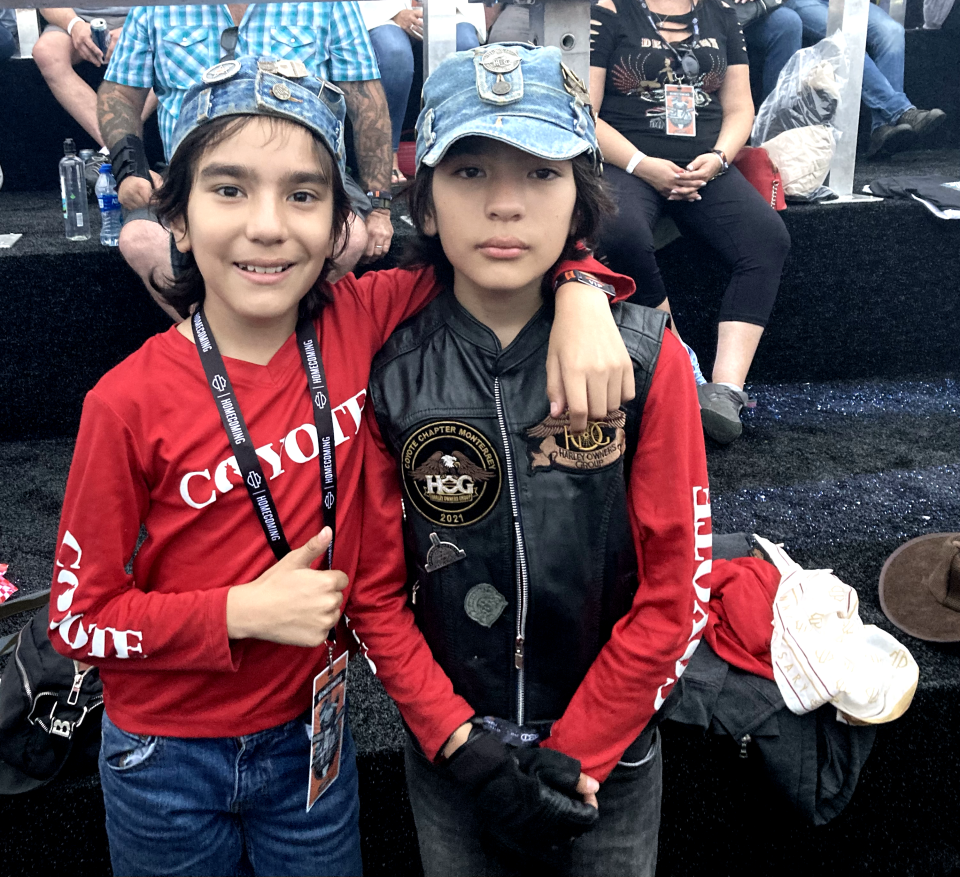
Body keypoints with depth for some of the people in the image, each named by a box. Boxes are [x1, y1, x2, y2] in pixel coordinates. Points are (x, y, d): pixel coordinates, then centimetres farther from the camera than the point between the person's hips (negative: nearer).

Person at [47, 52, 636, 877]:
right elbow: (79, 617, -11)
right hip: (167, 758, -2)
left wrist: (579, 291, -25)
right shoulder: (130, 403, -19)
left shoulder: (359, 326, -13)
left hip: (311, 741, 2)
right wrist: (243, 612, -22)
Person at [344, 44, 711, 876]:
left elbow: (676, 588, -11)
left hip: (609, 754, 0)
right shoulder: (388, 371, -11)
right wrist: (463, 744, -12)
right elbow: (375, 591, -5)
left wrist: (571, 758, -11)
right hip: (449, 755, 1)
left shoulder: (647, 358, -13)